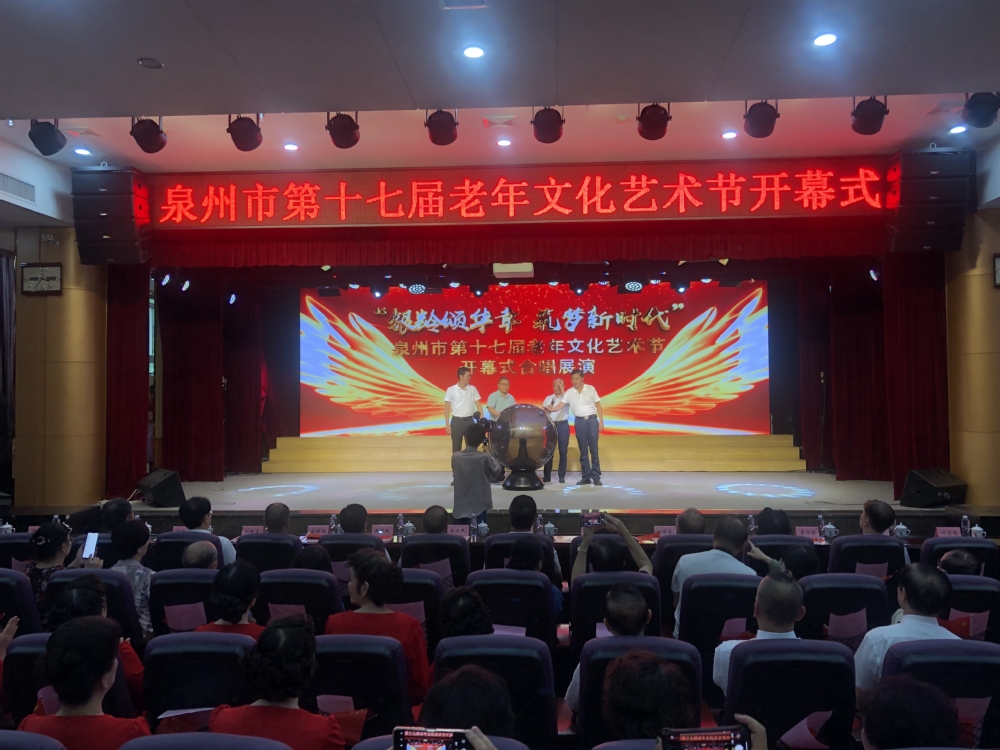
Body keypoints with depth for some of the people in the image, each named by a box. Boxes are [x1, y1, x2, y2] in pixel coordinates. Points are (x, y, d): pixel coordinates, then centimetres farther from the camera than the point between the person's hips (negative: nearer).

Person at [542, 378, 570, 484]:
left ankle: (562, 476, 7)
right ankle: (547, 475, 9)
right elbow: (542, 411, 15)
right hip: (550, 425, 3)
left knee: (563, 451, 0)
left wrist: (561, 387, -15)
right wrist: (546, 410, -7)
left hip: (562, 425, -3)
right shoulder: (548, 398, 14)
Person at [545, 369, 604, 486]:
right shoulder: (569, 392, 1)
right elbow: (560, 405, -9)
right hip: (579, 422, 2)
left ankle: (596, 477, 4)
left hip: (592, 420, -2)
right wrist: (551, 409, -30)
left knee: (594, 450, -1)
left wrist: (601, 421, -2)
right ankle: (586, 477, 12)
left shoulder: (590, 389, -1)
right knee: (583, 451, 5)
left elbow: (598, 405, 3)